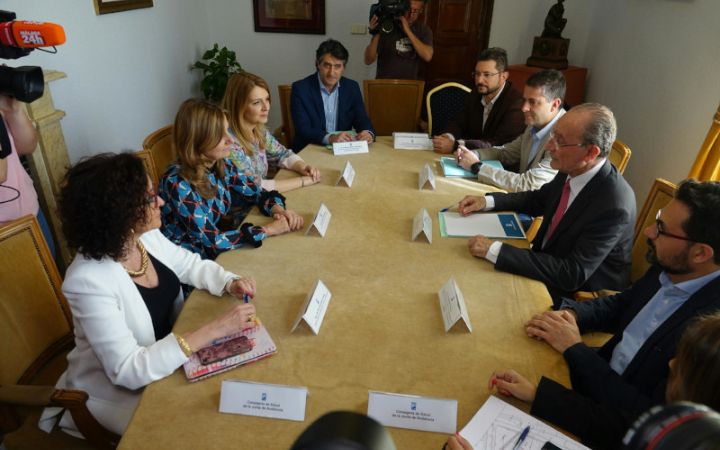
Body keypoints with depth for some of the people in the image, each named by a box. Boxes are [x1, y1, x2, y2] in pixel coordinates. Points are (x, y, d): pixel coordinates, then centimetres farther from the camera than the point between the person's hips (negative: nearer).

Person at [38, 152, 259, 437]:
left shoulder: (147, 236, -10)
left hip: (167, 355, 7)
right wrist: (213, 330, -38)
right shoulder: (88, 281, -31)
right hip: (121, 391, -6)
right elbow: (128, 370, -32)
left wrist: (230, 283, -14)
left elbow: (191, 264, 7)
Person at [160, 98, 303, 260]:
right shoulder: (178, 183, -25)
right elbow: (213, 240, -27)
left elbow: (257, 192, 5)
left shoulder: (221, 164, -6)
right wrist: (268, 230, -23)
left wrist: (277, 209, -16)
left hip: (218, 253, 6)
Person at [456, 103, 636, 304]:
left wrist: (494, 250, -33)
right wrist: (487, 201, -5)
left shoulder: (614, 206, -31)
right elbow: (540, 199, 10)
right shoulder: (573, 171, -10)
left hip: (576, 293, -6)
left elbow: (572, 275, -30)